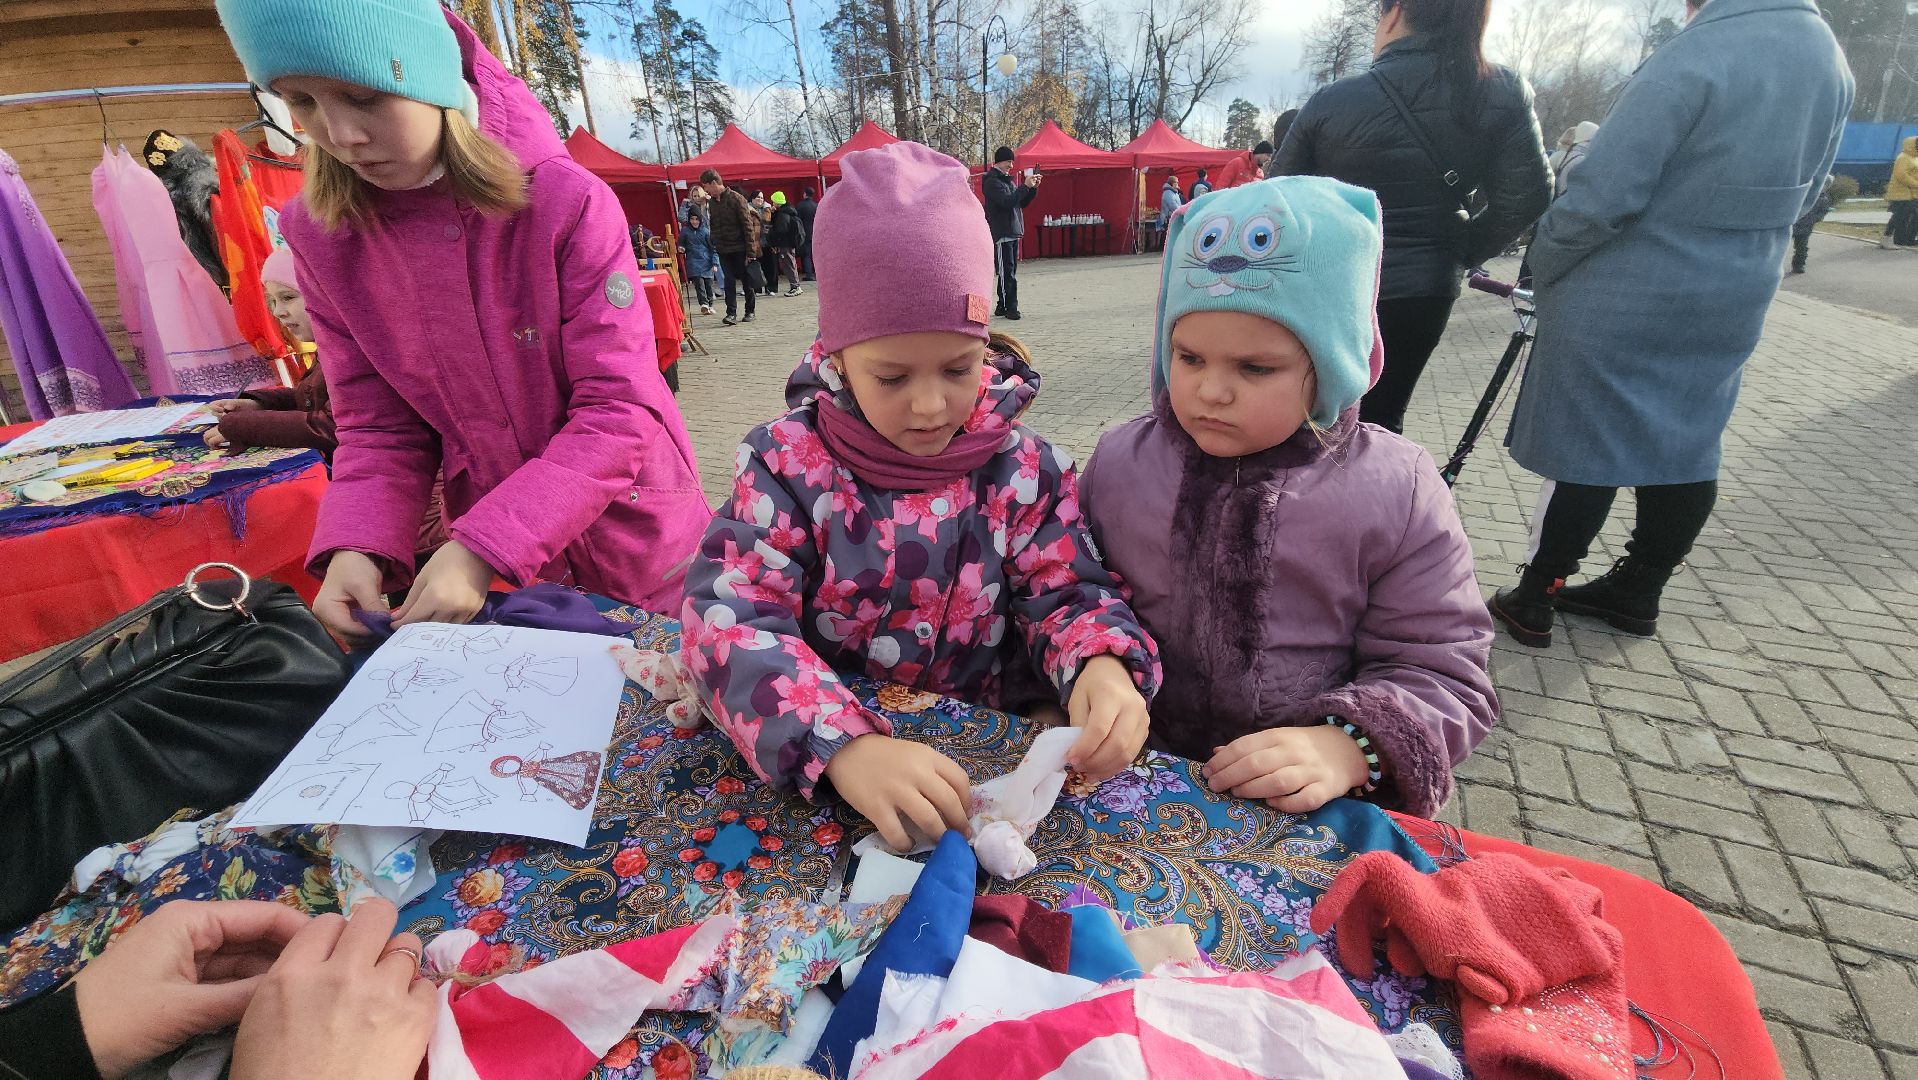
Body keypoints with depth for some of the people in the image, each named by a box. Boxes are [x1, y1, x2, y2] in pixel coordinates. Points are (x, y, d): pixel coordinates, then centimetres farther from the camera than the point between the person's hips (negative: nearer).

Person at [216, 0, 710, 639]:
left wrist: (484, 549, -29)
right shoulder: (319, 236, -6)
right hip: (501, 563, 3)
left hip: (631, 534, -3)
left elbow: (620, 410, -23)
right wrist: (357, 546, -20)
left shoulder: (567, 203, -20)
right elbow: (379, 424, -2)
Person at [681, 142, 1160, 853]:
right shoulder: (789, 461, -8)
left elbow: (1067, 593, -1)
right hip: (826, 758, -1)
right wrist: (843, 746, -35)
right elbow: (732, 613, -18)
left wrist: (1103, 666, -26)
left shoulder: (1023, 468, -4)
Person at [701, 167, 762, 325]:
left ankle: (750, 311, 19)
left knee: (746, 280, 5)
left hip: (740, 248, -5)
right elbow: (713, 225, 18)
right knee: (729, 281, -2)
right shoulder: (712, 201, 10)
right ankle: (731, 313, -5)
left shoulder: (736, 199, -10)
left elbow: (748, 226, -12)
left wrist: (751, 251, -16)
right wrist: (715, 244, 9)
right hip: (723, 249, 5)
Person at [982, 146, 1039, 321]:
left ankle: (1002, 306, 14)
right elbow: (1007, 201, -21)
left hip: (1013, 232, 9)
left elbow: (1022, 203, 21)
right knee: (1007, 272, -10)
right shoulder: (992, 181, -8)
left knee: (1009, 270, 9)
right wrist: (1025, 186, -17)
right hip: (1001, 233, -9)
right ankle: (1010, 307, -8)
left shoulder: (1007, 180, 21)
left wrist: (1033, 187, 7)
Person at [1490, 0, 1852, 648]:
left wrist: (1541, 266, -8)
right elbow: (1798, 195, 17)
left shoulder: (1695, 56, -18)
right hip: (1734, 305, 8)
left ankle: (1535, 600, 8)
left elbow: (1602, 194, -22)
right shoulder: (1831, 62, 9)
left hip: (1622, 306, -8)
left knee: (1583, 454, -1)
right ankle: (1636, 594, 26)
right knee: (1685, 451, 14)